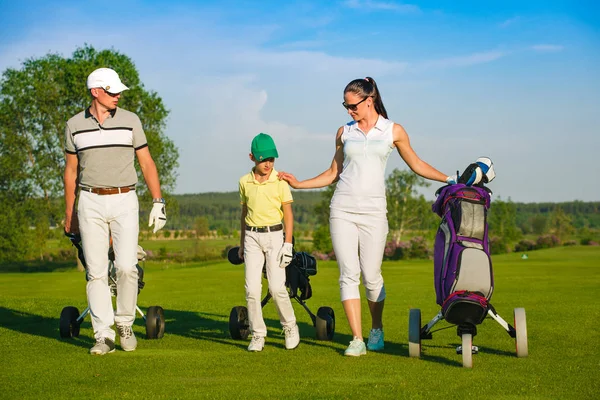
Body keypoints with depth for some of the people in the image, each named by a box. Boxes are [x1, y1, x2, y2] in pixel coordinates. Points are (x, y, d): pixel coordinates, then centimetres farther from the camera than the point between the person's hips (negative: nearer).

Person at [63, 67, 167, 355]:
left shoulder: (130, 121, 2)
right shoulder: (75, 126, 4)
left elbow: (146, 163, 4)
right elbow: (71, 170, 13)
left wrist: (158, 202, -3)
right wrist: (69, 212, 14)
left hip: (124, 202, -1)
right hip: (91, 203, 1)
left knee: (126, 266, -13)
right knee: (96, 271, -1)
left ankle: (125, 323, 9)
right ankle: (103, 335, 5)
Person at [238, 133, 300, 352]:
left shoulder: (280, 181, -3)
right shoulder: (245, 182, 5)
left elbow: (288, 213, -1)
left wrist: (288, 243, -8)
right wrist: (241, 243, 19)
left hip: (274, 236, -2)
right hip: (252, 237, 3)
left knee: (276, 287, -10)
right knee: (252, 289, -4)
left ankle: (290, 326, 13)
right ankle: (257, 335, 5)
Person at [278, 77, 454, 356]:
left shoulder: (393, 131, 6)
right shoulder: (344, 133, 12)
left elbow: (417, 165, 14)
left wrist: (451, 180, 8)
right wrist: (298, 184, 11)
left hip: (373, 211, -2)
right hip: (342, 210, 2)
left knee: (371, 276, -1)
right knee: (348, 275, -5)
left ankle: (377, 330, 23)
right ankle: (357, 339, -2)